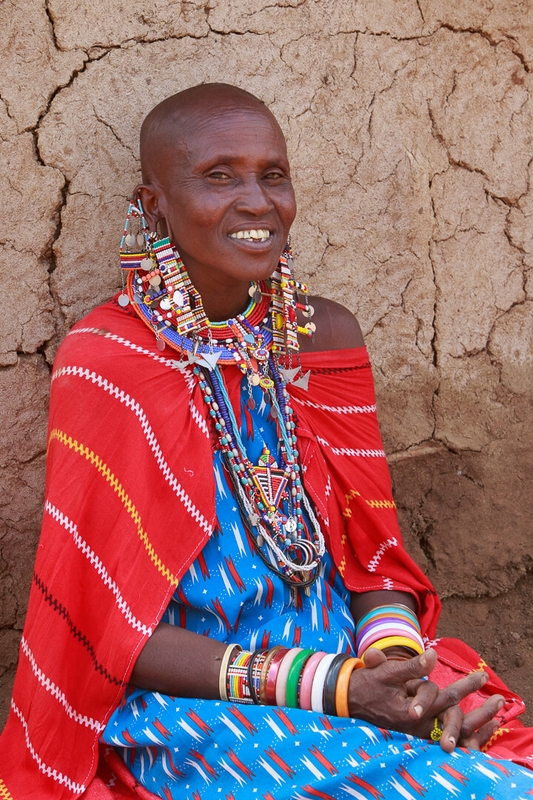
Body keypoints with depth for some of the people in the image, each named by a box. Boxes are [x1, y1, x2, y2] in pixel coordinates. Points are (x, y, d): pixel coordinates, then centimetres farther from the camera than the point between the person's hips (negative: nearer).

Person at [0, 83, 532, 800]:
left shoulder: (326, 336, 3)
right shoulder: (104, 361, -11)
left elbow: (370, 551, 8)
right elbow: (115, 632, -11)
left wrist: (399, 662, -13)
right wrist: (324, 688, -20)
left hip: (344, 657, 5)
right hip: (186, 706, -5)